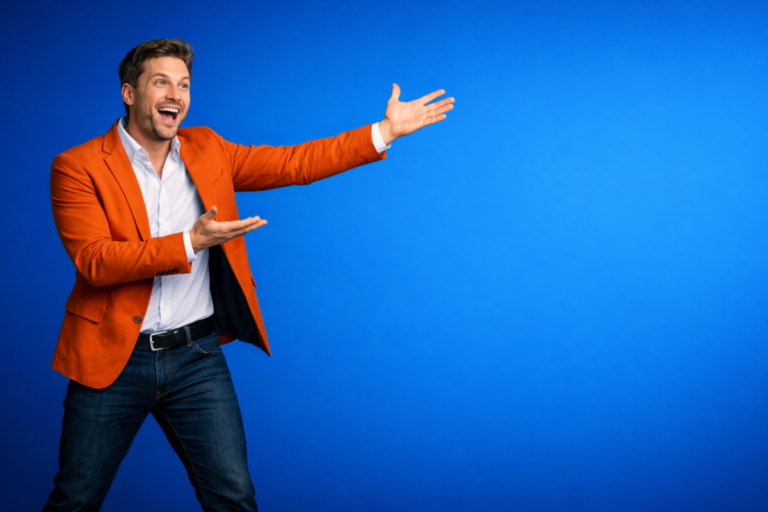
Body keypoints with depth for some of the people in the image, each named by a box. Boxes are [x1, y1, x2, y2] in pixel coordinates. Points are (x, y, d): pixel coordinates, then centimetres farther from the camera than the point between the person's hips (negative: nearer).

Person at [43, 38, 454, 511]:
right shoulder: (77, 167, -6)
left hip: (197, 357, 3)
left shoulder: (205, 149, 7)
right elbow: (93, 261, -17)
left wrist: (386, 130, 1)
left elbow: (294, 164, 6)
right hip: (113, 359, -2)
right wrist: (190, 243, -25)